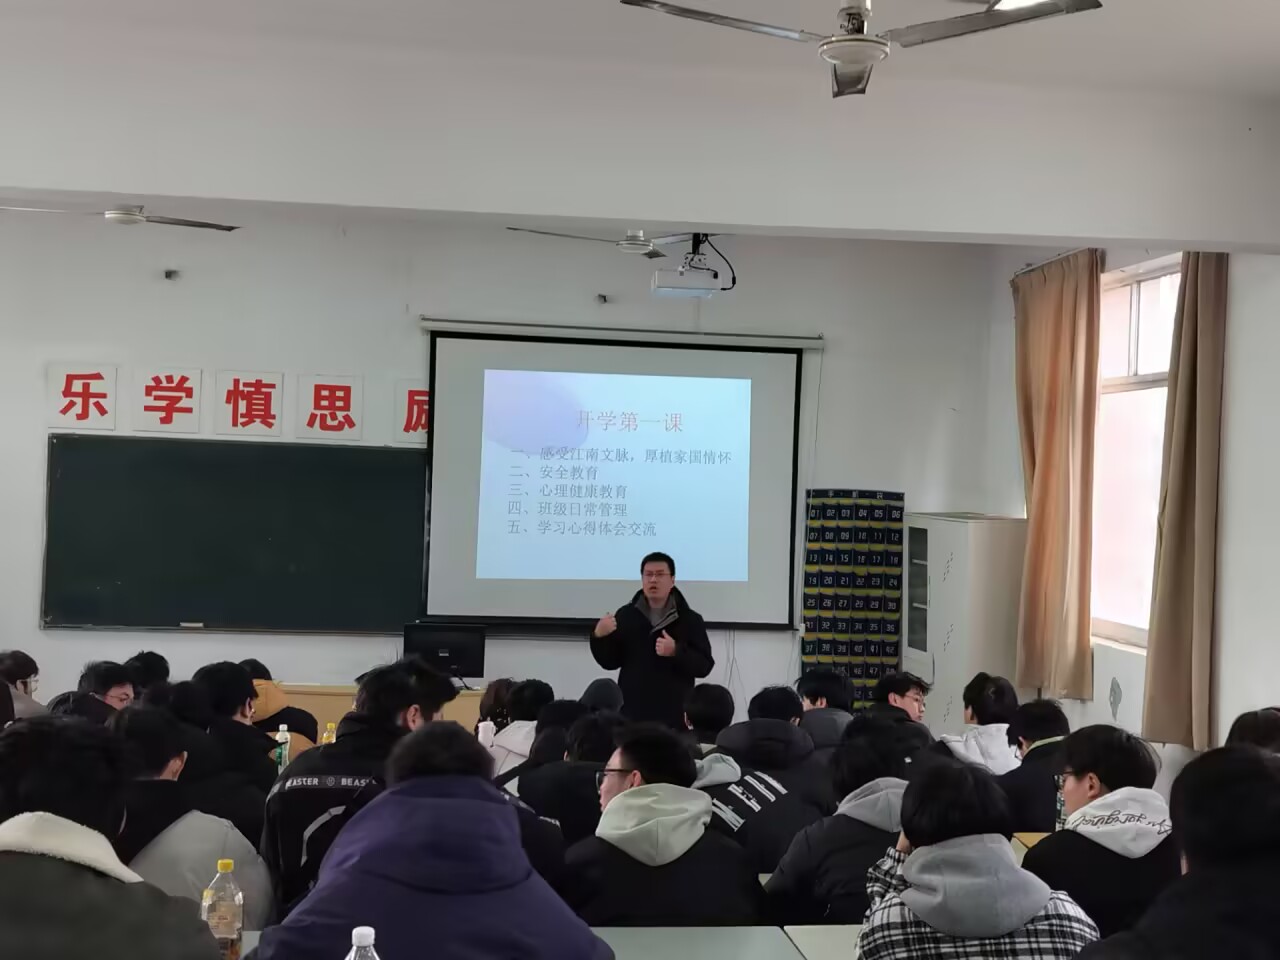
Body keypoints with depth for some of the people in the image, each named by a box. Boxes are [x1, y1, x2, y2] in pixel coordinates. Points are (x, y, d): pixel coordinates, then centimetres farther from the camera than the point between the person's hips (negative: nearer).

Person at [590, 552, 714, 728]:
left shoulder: (690, 620, 2)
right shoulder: (625, 615, 8)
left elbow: (704, 666, -3)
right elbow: (610, 662, 8)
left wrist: (676, 651, -19)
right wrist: (600, 637, -10)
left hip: (674, 717, -2)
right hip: (631, 714, 2)